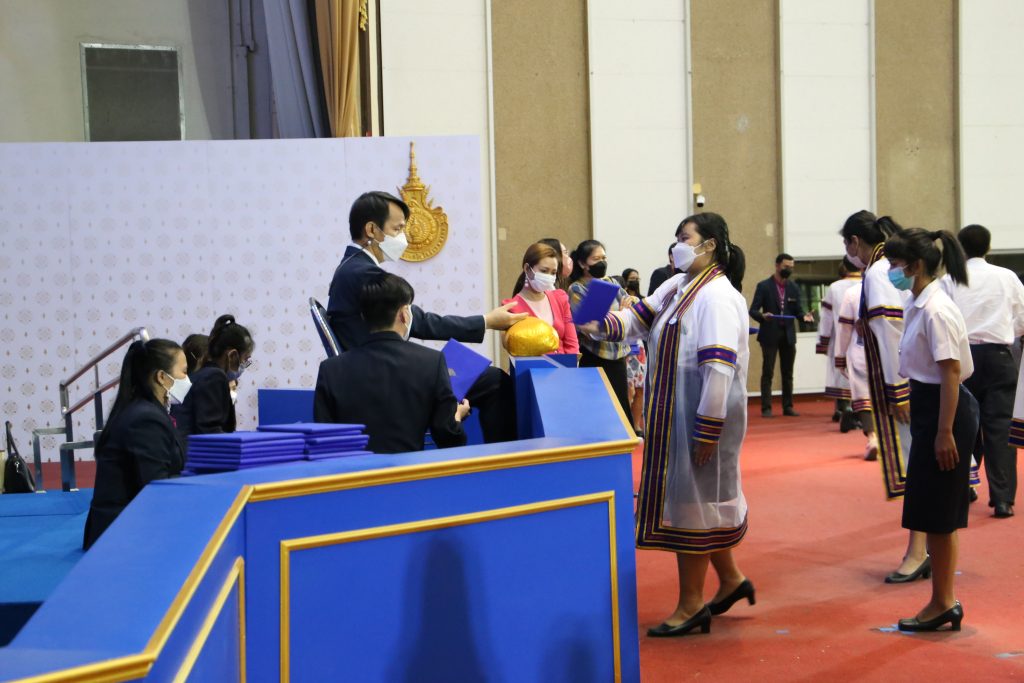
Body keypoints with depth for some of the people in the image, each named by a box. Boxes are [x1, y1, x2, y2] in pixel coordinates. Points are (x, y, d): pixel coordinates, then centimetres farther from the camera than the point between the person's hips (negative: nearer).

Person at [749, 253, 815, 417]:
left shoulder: (794, 288, 10)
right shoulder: (764, 286, -3)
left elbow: (798, 310, 10)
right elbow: (753, 310, -6)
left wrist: (804, 316, -13)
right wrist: (763, 316, -27)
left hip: (788, 335, 4)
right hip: (770, 335, -4)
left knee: (788, 373, 8)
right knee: (768, 373, -3)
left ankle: (788, 406, 14)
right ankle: (766, 408, -1)